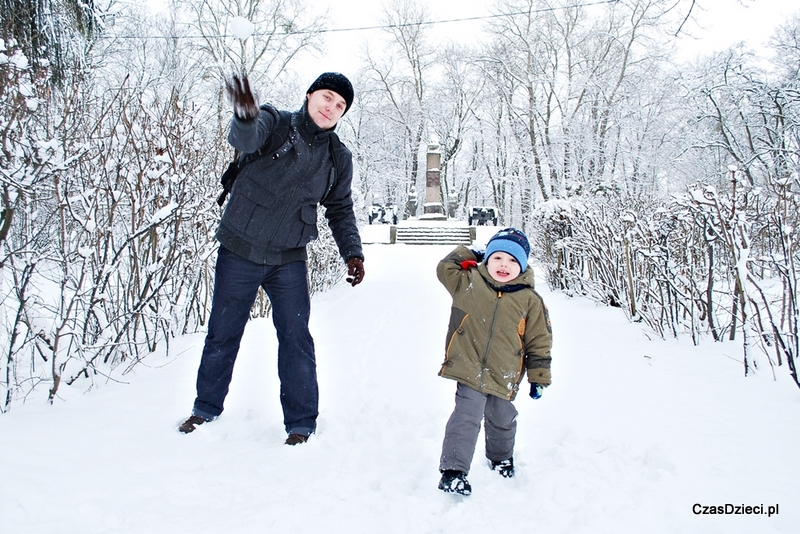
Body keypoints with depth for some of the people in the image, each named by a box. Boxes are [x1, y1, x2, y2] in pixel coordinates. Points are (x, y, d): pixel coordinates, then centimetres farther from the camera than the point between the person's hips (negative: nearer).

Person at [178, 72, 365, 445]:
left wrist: (352, 252, -4)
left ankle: (301, 424, 14)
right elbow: (244, 139, -31)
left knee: (296, 339, 0)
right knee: (222, 333, 11)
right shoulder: (274, 123, -8)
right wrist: (246, 116, -55)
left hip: (289, 261, 2)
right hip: (238, 252, -1)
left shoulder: (338, 159, 3)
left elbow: (340, 210, 11)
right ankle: (206, 409, 32)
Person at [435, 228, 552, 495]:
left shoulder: (530, 300, -5)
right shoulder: (468, 284, -4)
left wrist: (538, 377, 2)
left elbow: (539, 342, 1)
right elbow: (445, 268, 12)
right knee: (467, 416, -12)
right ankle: (453, 470, -4)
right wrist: (468, 255, 9)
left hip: (505, 375, 2)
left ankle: (501, 457, 49)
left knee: (502, 420, 21)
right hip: (470, 369, -2)